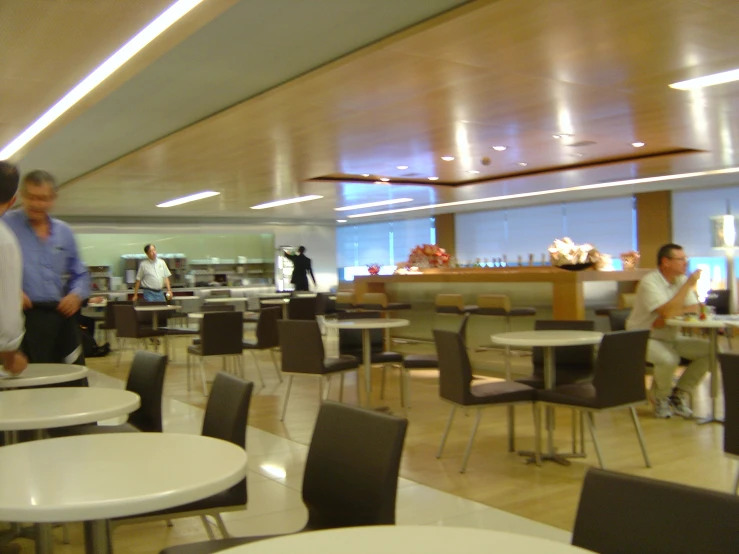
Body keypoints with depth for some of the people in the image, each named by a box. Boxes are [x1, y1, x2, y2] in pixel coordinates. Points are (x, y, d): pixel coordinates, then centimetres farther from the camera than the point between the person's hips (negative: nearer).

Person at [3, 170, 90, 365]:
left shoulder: (64, 231, 15)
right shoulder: (6, 225, 0)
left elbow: (80, 274, 20)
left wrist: (77, 294, 0)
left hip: (62, 316, 5)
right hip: (24, 317, -5)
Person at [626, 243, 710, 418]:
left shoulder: (682, 279, 5)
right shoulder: (649, 282, -18)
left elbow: (695, 308, -1)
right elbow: (667, 311, -30)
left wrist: (672, 314, -20)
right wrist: (688, 284, -24)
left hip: (672, 338, 7)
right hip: (645, 338, -7)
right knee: (669, 359, -36)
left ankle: (678, 395, 4)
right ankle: (661, 398, -3)